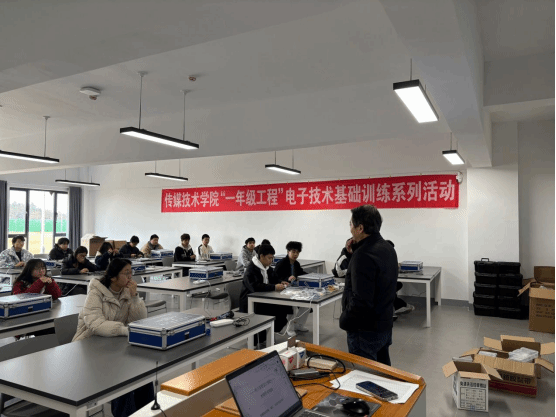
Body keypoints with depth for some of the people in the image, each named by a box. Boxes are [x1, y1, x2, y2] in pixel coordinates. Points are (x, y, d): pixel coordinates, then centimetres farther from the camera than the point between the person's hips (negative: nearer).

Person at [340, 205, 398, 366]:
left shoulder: (364, 255, -25)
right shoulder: (387, 248, 6)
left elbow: (361, 300, -29)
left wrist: (344, 321, -13)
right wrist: (355, 251, 3)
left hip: (366, 330, -9)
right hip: (384, 325, 9)